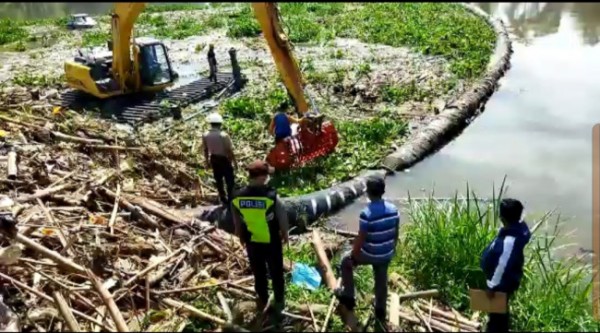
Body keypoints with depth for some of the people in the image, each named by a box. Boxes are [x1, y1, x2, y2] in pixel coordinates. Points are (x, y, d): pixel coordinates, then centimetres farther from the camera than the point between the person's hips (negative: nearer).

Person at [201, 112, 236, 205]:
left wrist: (207, 161, 15)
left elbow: (205, 150, 2)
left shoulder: (205, 135, -9)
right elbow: (229, 150, -18)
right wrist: (234, 161, -6)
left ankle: (223, 199, 29)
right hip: (224, 159, -5)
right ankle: (230, 198, 15)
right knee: (230, 180, 10)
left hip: (213, 159, 5)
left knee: (218, 180, 18)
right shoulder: (224, 135, -23)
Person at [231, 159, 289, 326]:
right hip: (272, 242, -2)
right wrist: (285, 235, 7)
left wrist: (241, 237, 17)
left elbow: (237, 222, -1)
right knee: (276, 272, 20)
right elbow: (282, 219, -12)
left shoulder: (237, 197, -17)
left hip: (251, 242, 3)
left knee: (258, 272, 24)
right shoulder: (272, 196, -27)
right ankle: (279, 300, 38)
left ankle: (262, 298, 44)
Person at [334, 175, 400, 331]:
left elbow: (360, 239, -21)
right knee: (381, 281, 25)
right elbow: (396, 234, 3)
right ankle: (380, 312, 42)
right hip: (386, 254, 5)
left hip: (369, 254, -5)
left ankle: (348, 296, 31)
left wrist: (353, 257, -6)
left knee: (345, 261, 22)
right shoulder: (393, 209, -9)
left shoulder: (366, 214, -28)